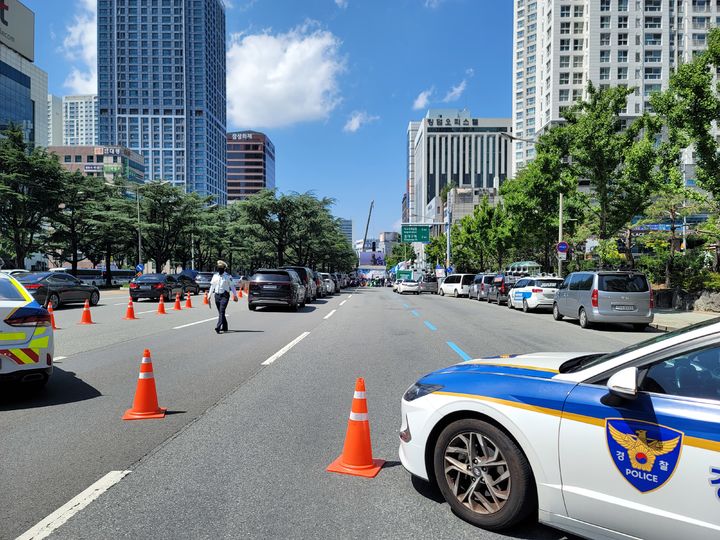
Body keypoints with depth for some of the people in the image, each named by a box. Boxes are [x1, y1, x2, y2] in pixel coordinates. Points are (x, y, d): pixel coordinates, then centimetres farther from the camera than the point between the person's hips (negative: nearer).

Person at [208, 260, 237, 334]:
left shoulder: (228, 276, -5)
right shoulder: (215, 276, 10)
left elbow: (232, 286, -1)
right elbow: (212, 286, 16)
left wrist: (235, 295, 0)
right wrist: (209, 295, 15)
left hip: (224, 295, -6)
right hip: (217, 295, 6)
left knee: (222, 312, -15)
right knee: (220, 312, 12)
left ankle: (218, 327, -24)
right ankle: (224, 327, 23)